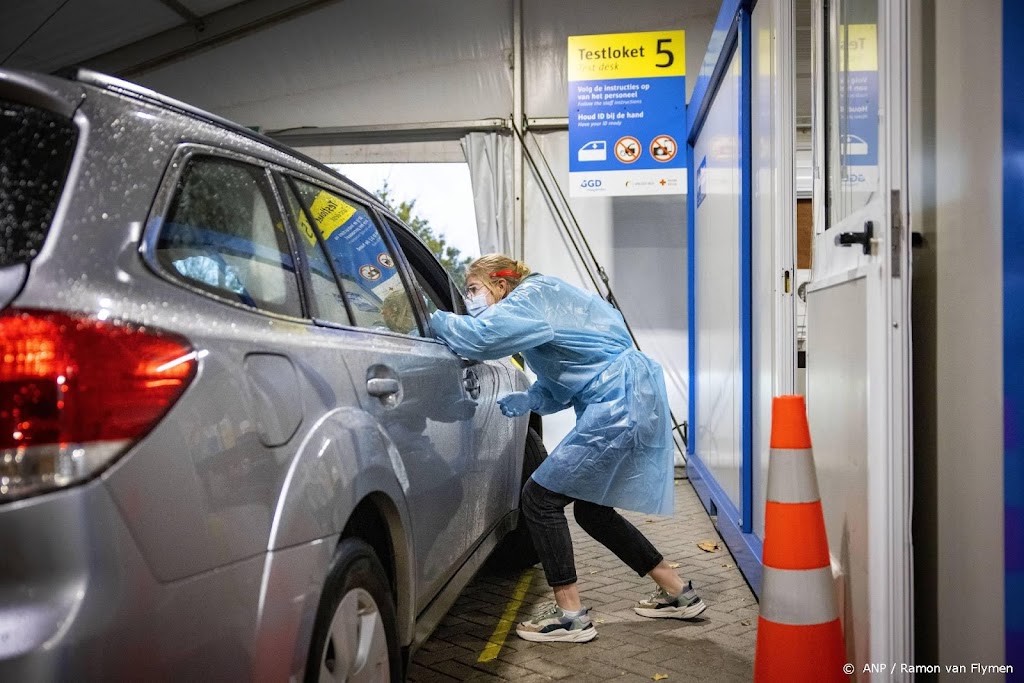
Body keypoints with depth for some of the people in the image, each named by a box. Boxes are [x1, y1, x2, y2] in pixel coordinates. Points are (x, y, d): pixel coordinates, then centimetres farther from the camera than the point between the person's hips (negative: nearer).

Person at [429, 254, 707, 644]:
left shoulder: (532, 295, -10)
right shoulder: (543, 299, 18)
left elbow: (481, 336, -28)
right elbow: (558, 384, 22)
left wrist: (431, 318, -11)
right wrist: (522, 402, 5)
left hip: (621, 406, -10)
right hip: (633, 404, 10)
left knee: (540, 497, -4)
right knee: (592, 509, 18)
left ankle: (571, 615, 3)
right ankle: (677, 593, 27)